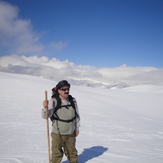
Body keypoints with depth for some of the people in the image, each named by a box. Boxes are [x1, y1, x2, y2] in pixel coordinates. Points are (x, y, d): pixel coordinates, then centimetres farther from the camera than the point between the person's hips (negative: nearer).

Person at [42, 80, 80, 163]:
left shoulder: (73, 100, -6)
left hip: (71, 134, 3)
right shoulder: (54, 101, -16)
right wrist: (45, 107, -40)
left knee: (71, 152, 21)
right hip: (57, 134, -2)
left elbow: (77, 115, 7)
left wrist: (77, 128, 11)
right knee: (57, 154, 10)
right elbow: (45, 116, -21)